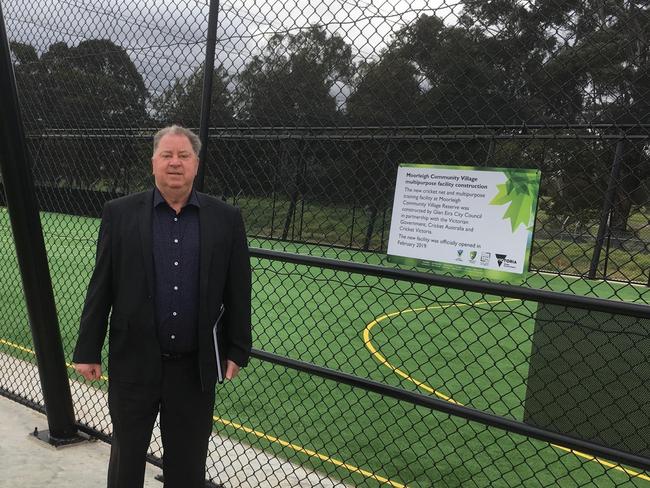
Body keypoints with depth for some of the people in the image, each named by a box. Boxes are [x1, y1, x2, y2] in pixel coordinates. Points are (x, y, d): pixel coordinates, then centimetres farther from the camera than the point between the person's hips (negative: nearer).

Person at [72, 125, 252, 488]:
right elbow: (101, 288, 0)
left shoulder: (227, 219, -3)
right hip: (134, 362, 0)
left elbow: (238, 292, 0)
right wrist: (88, 350, 1)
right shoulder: (120, 213, -2)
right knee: (126, 454, 19)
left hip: (196, 366, 0)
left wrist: (237, 350, 1)